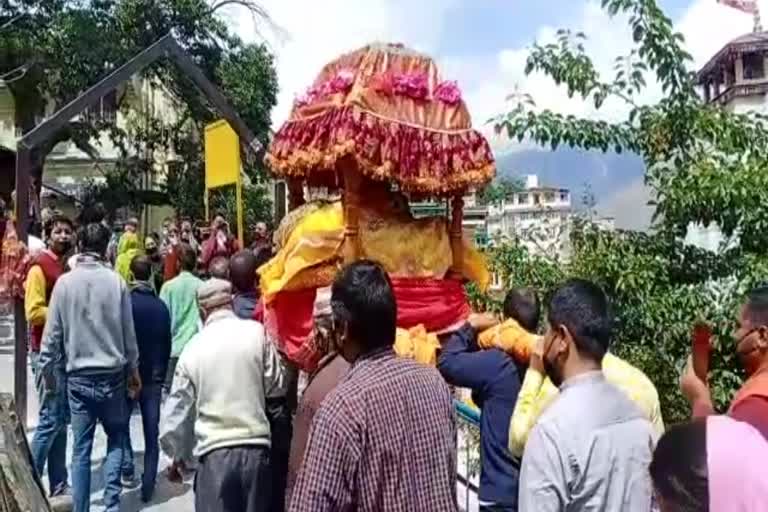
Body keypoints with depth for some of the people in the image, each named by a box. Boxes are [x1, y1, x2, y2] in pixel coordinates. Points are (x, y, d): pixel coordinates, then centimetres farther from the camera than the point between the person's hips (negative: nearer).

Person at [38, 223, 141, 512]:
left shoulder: (64, 282, -5)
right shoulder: (116, 281, -8)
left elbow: (52, 332, -1)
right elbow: (129, 332, -2)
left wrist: (47, 370, 13)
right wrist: (133, 371, 10)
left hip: (78, 377, 1)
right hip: (112, 374, -1)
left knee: (81, 448, 9)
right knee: (116, 438, 15)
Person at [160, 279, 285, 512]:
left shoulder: (193, 348, 1)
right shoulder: (257, 332, -3)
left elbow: (178, 411, 8)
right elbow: (277, 386, 1)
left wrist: (176, 455, 22)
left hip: (214, 453, 0)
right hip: (256, 448, 0)